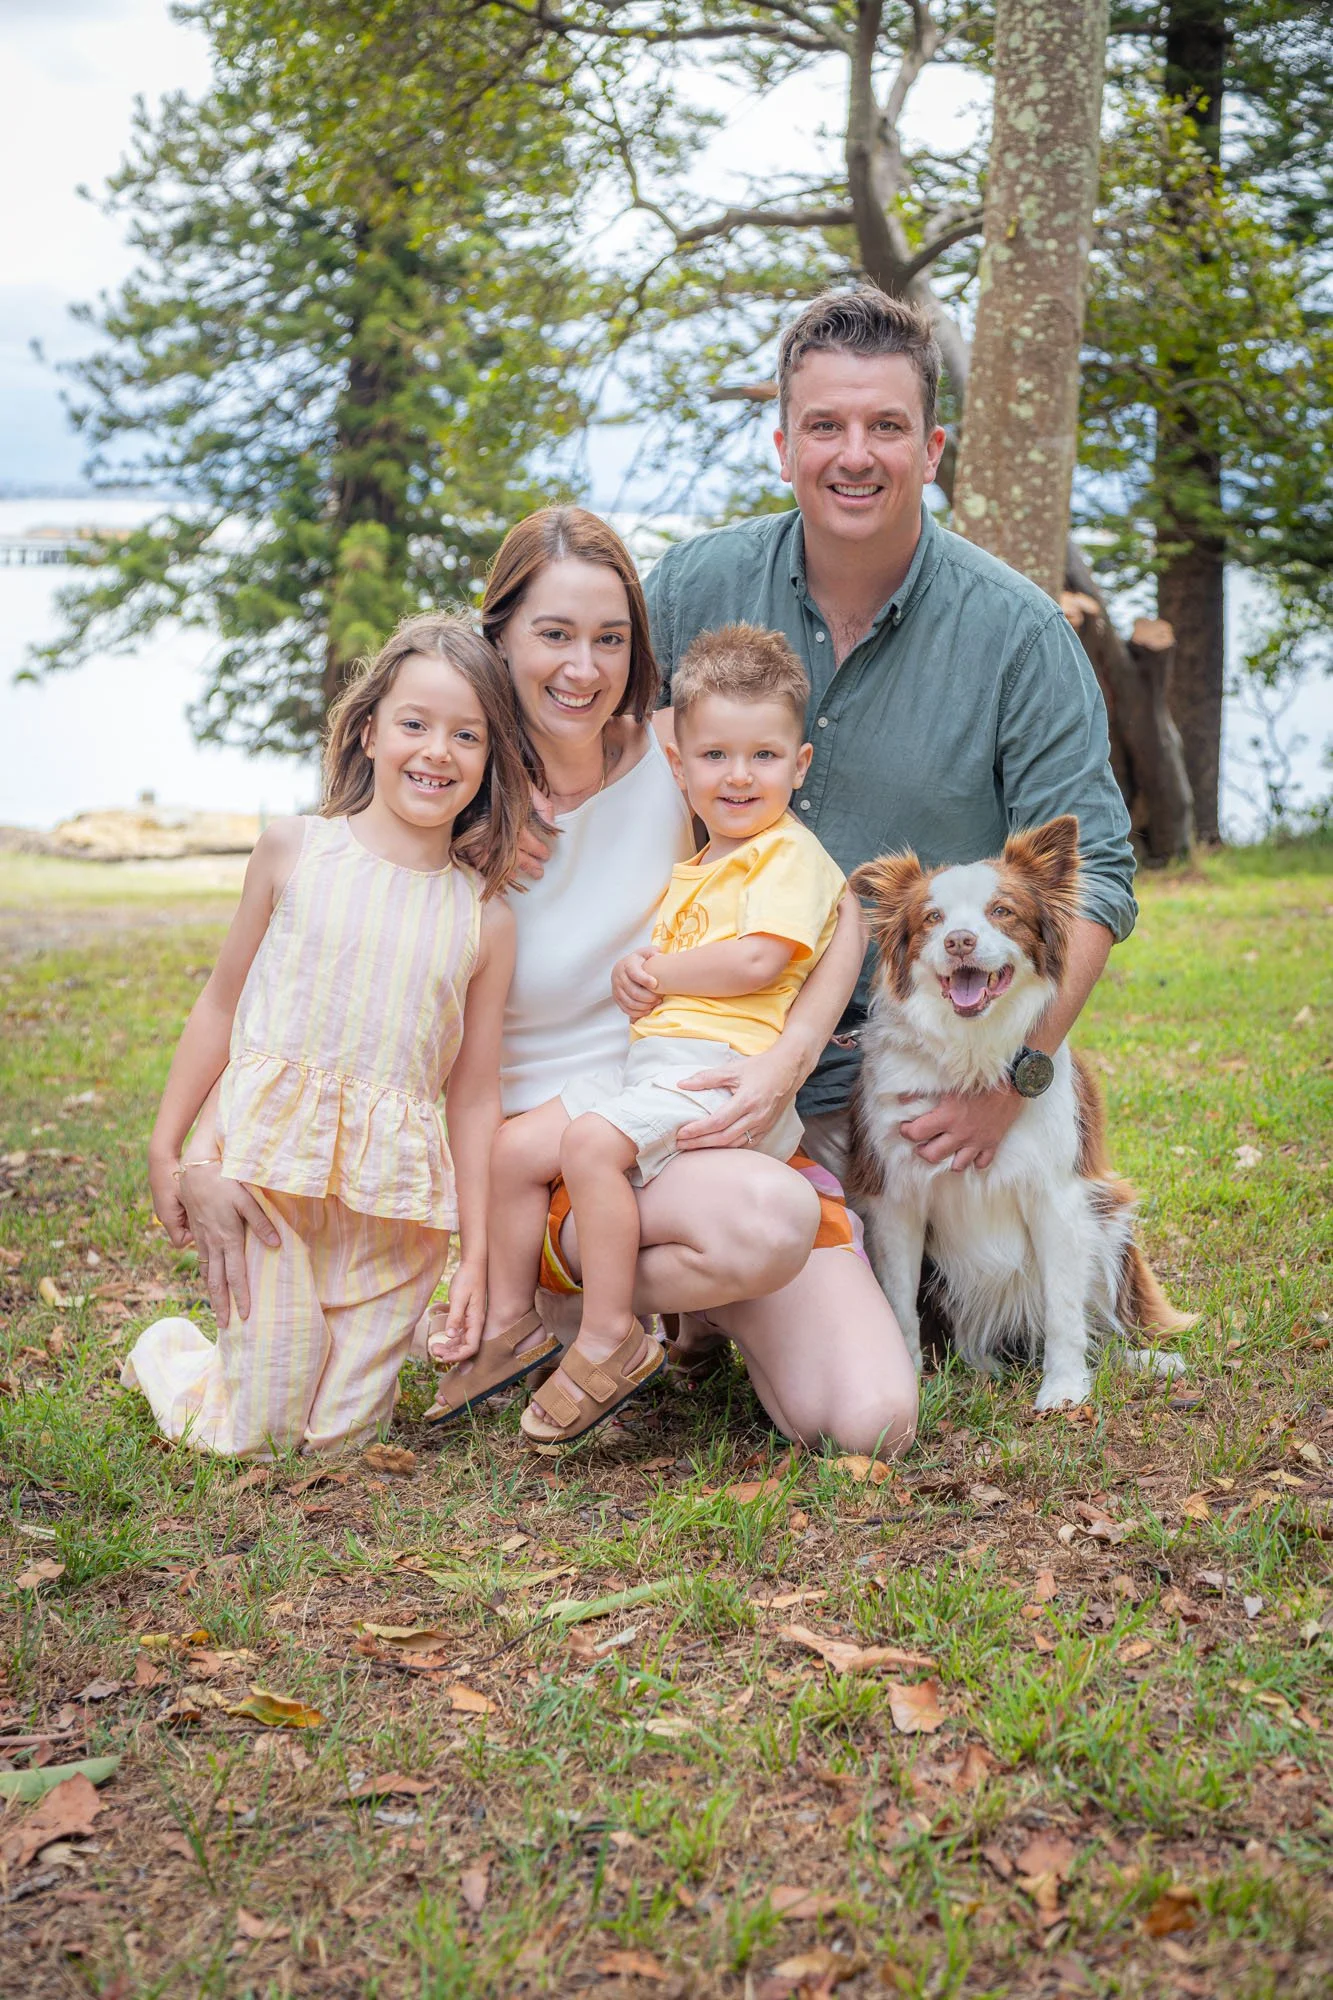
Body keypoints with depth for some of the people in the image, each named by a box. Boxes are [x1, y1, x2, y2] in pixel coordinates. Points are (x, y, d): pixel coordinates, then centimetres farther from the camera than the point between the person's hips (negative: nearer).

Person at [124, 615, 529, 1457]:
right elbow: (222, 1003, 8)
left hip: (391, 1193, 2)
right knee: (255, 1434, 2)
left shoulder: (486, 918, 2)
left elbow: (475, 1095, 5)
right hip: (266, 1160, -1)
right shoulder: (294, 851, 0)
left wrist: (476, 1255, 5)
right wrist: (166, 1148, 8)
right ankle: (168, 1352, 32)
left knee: (341, 1436, 5)